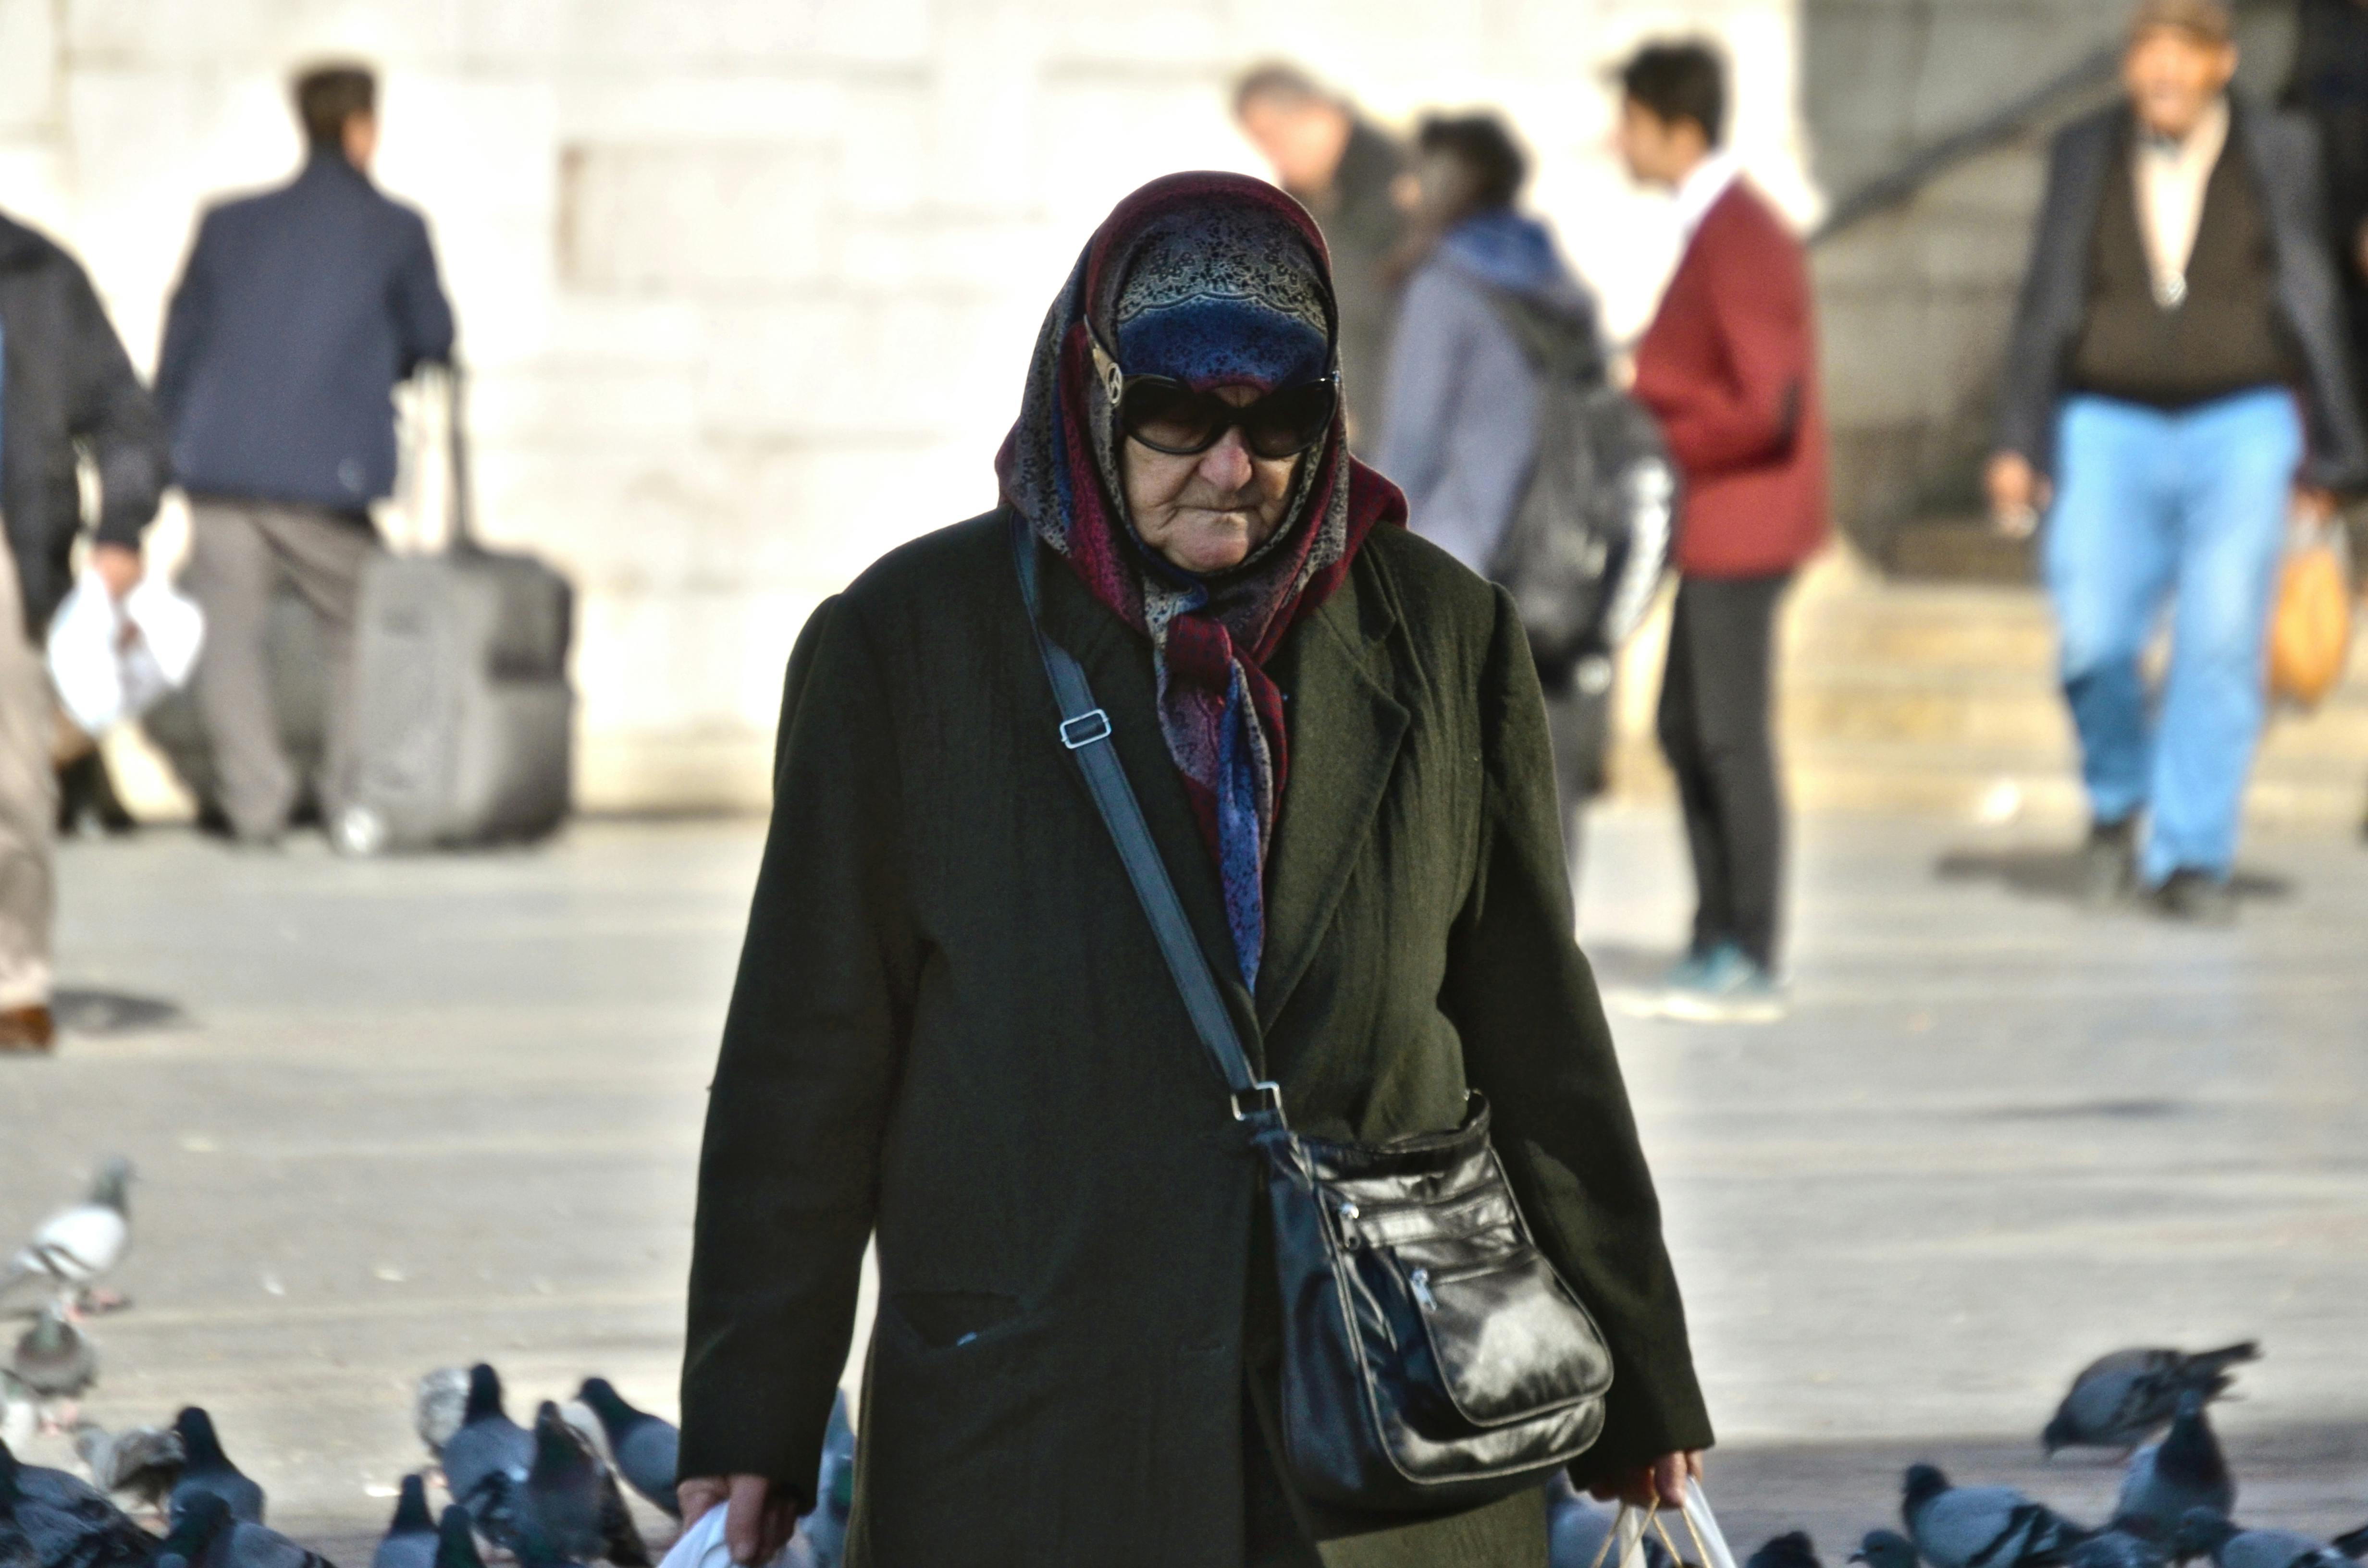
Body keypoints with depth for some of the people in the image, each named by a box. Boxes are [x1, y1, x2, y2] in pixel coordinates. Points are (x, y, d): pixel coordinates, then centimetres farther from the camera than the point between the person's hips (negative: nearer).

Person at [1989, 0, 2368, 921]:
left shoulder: (2276, 156, 3)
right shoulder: (2085, 154, 5)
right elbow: (2047, 307, 7)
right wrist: (2018, 443, 2)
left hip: (2240, 432, -1)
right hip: (2109, 431, 1)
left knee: (2220, 646, -11)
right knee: (2093, 643, -10)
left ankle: (2191, 861, -2)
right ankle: (2118, 798, 18)